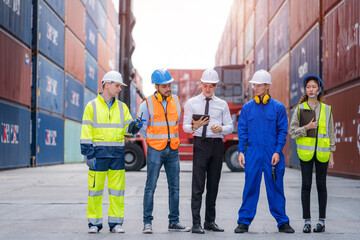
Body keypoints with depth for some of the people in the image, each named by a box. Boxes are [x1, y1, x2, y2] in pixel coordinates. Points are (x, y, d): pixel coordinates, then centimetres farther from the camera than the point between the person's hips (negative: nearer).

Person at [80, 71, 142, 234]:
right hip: (99, 153, -3)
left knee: (117, 189, 2)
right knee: (95, 189, 0)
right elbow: (86, 132, -1)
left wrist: (134, 126, -14)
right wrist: (88, 154, -8)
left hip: (117, 154, 3)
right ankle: (94, 223, 10)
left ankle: (116, 223, 10)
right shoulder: (92, 106, 2)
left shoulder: (122, 107, 13)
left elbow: (127, 129, 9)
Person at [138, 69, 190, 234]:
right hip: (155, 151, -4)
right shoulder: (147, 104, -6)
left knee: (174, 188, 6)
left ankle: (174, 222, 13)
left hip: (173, 150, 4)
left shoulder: (175, 101, 6)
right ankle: (147, 222, 1)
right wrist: (154, 141, 8)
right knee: (150, 187, -5)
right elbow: (142, 127, 2)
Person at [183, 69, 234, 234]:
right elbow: (185, 127, 2)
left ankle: (210, 221, 17)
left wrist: (221, 129, -11)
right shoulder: (192, 103, 6)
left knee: (213, 185, 8)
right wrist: (194, 126, -20)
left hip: (217, 144, 3)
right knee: (198, 185, -8)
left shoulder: (222, 104, 13)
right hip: (201, 143, -3)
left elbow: (230, 126, 10)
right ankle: (196, 223, -8)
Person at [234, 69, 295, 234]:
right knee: (250, 188, 2)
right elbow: (242, 131, 8)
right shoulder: (247, 107, 8)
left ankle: (282, 222, 13)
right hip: (253, 154, 1)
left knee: (276, 188, 4)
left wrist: (278, 152, -8)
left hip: (273, 155, -1)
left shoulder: (278, 107, 3)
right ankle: (244, 222, 9)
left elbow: (282, 131, 2)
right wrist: (241, 151, -1)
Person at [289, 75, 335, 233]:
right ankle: (307, 220, 5)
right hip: (305, 152, 0)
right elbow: (292, 131, 1)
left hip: (322, 152, 1)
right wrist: (307, 127, -15)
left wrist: (331, 154, 4)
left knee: (321, 185, 3)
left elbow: (331, 133, 9)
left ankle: (321, 221, 11)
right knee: (306, 185, -1)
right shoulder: (300, 108, 3)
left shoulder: (326, 109, 6)